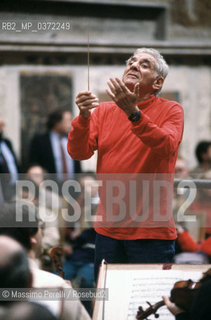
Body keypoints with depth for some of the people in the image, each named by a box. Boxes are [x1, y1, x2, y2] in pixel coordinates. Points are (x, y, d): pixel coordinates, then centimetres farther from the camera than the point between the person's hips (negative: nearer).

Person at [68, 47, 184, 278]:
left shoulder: (170, 110, 0)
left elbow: (167, 147, -20)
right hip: (108, 230, 4)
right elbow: (78, 153, 0)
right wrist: (84, 117, -18)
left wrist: (134, 113, -30)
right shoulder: (104, 110, 11)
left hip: (151, 231, -4)